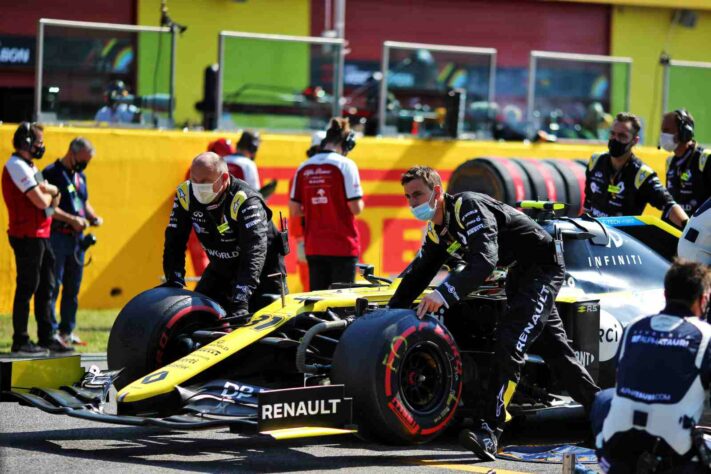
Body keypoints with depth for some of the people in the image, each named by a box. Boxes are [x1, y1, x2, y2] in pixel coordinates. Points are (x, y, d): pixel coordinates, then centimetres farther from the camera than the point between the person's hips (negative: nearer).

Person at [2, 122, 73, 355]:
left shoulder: (29, 167, 19)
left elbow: (53, 200, 14)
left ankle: (46, 336, 20)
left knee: (46, 287, 13)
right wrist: (48, 193, 2)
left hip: (41, 235, 10)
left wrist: (49, 190, -8)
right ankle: (20, 341, -1)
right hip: (27, 236, -10)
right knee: (27, 287, -6)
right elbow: (41, 201, -21)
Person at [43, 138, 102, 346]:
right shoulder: (52, 173, -8)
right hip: (57, 236, -8)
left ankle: (67, 330, 18)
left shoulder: (80, 176, 18)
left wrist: (93, 217, 8)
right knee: (54, 284, -7)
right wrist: (71, 219, -19)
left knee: (73, 287, 11)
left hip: (77, 237, 8)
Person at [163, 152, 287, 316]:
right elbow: (175, 240, -9)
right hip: (220, 269, 6)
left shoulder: (245, 201, -31)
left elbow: (255, 250, -41)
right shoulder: (185, 195, -13)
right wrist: (174, 281, -23)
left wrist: (240, 300, -51)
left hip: (261, 270, -6)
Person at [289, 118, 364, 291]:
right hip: (343, 246, -4)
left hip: (313, 249, 4)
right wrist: (360, 200, 10)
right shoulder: (345, 165, -9)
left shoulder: (303, 168, 4)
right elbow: (356, 208, -12)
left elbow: (294, 211, 4)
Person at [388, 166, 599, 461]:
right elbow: (418, 273, 11)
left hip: (543, 268, -10)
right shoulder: (436, 231, 2)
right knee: (555, 349, 15)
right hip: (519, 276, 10)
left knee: (509, 343, -22)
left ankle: (490, 431, -29)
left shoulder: (468, 207, -26)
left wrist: (444, 294, -49)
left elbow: (485, 259, -39)